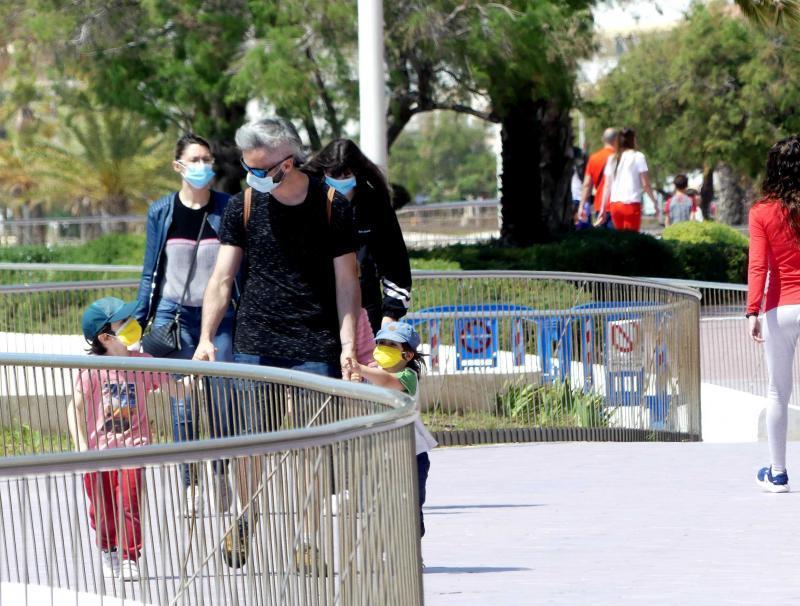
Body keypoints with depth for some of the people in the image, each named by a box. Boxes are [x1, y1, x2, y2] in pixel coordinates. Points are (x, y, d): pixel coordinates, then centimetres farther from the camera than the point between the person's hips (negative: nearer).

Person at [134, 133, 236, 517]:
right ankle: (190, 484, 8)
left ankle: (222, 472, 19)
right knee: (183, 407, -1)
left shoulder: (227, 209, 2)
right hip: (174, 316, 0)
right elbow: (151, 271, 9)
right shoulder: (161, 211, 4)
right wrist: (140, 320, 4)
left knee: (221, 402, -2)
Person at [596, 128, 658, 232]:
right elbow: (645, 184, -5)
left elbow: (607, 186, 11)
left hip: (615, 204, 5)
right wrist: (654, 200, 6)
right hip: (632, 204, -5)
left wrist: (603, 210, 12)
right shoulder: (638, 157, -2)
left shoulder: (612, 159, 12)